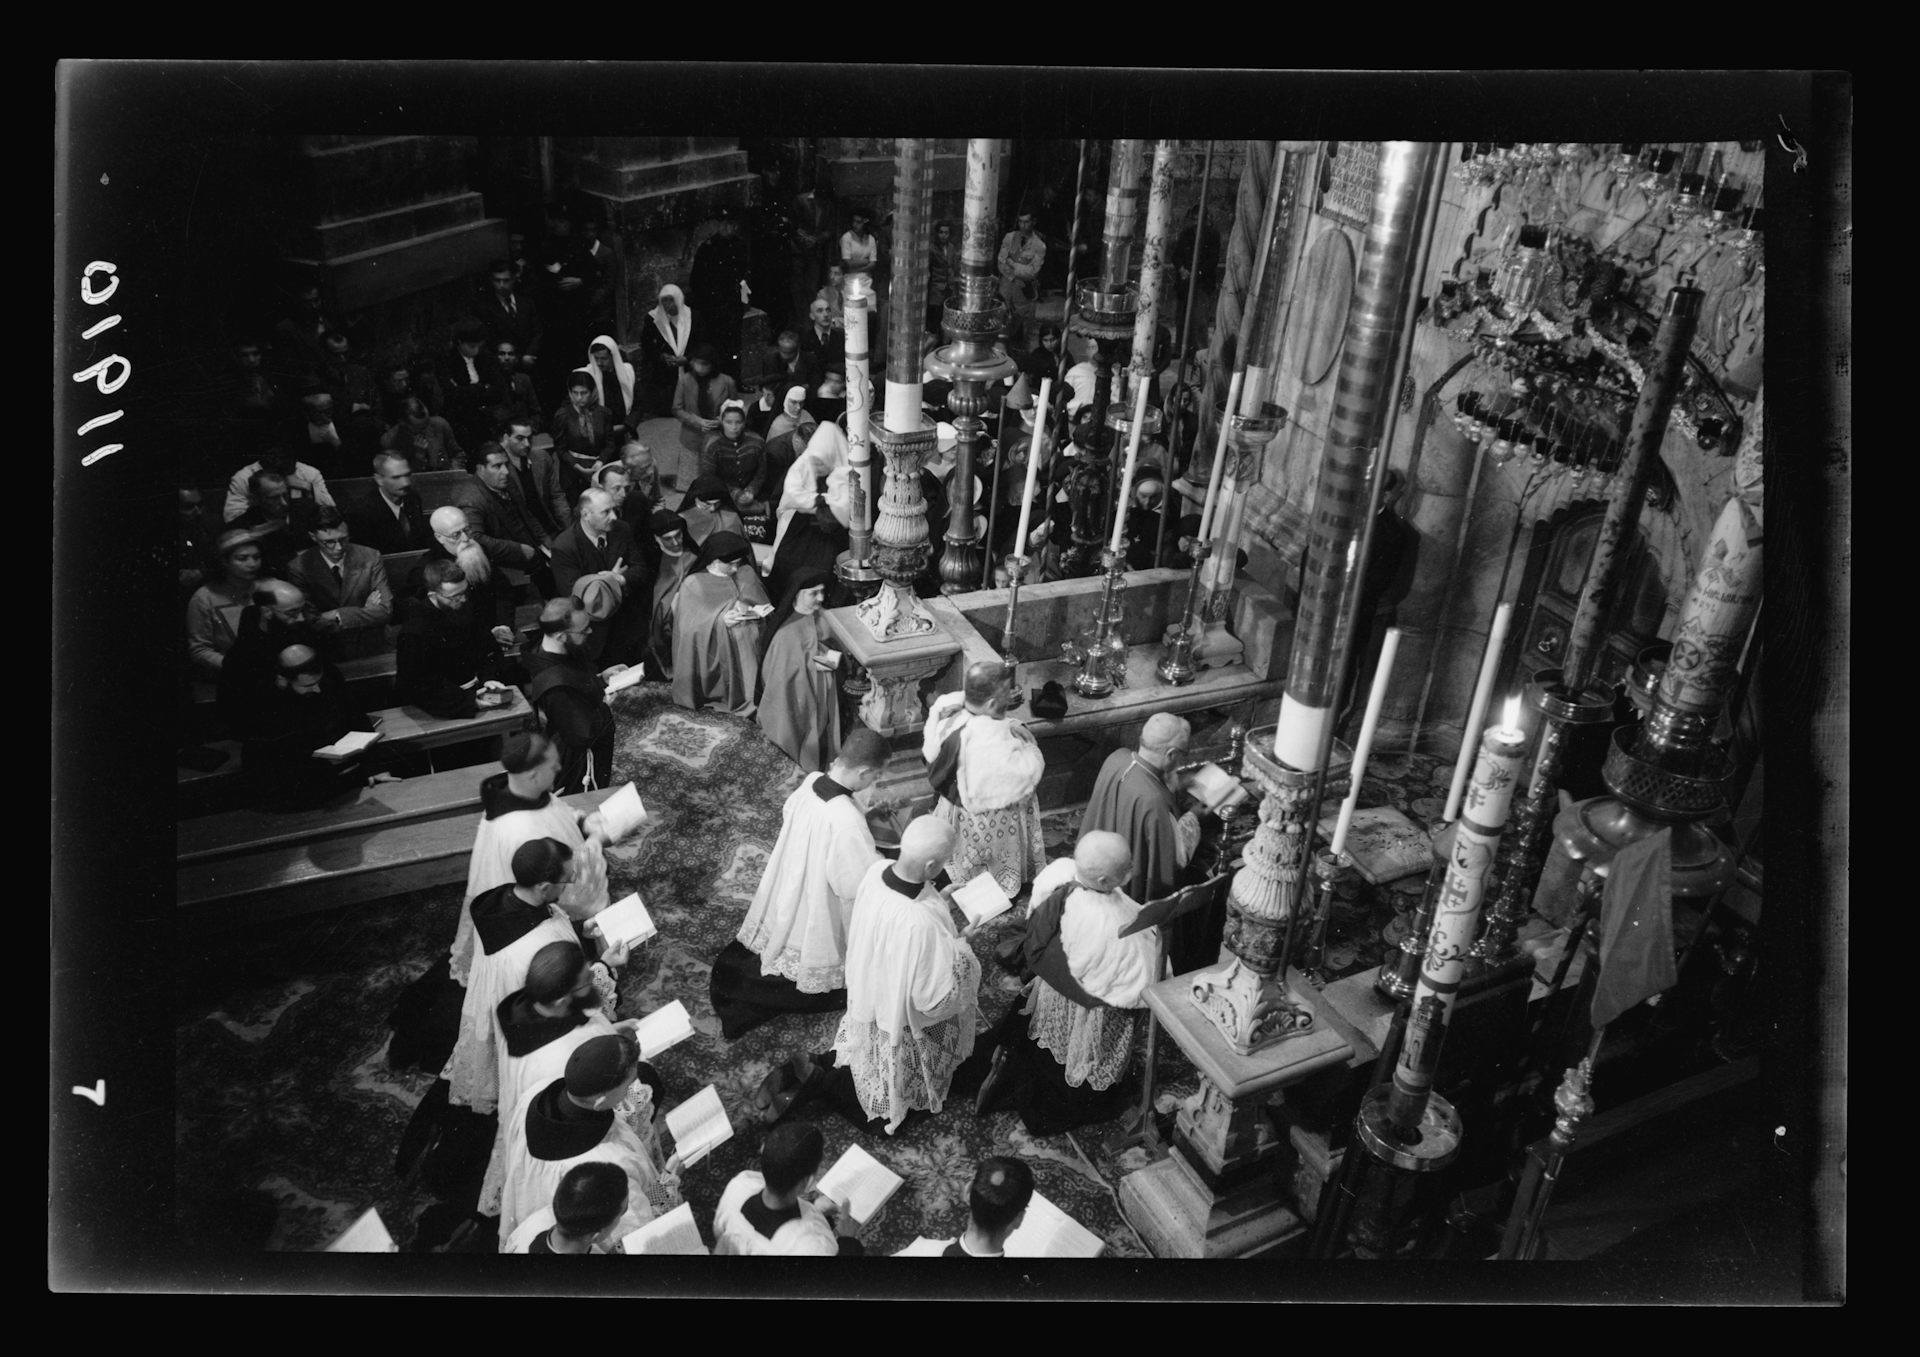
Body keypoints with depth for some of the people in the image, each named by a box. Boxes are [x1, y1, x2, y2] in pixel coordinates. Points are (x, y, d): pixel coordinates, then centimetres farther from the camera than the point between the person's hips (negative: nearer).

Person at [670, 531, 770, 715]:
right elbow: (688, 626, -4)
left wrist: (755, 611, -9)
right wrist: (719, 620, -17)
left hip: (749, 641, 4)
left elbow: (767, 610, 13)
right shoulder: (693, 584, 3)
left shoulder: (746, 574, 13)